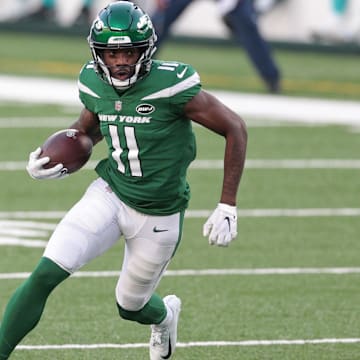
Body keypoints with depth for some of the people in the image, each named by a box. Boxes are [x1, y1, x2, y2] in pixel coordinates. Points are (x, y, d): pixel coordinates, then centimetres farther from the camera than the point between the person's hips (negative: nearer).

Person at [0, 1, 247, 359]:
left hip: (159, 214, -3)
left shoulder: (170, 85, -24)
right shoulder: (94, 82, -7)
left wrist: (227, 207, -17)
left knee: (130, 306, 14)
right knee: (45, 274, -15)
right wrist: (58, 162, -3)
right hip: (109, 195, 3)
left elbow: (235, 129, -16)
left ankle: (164, 315, 52)